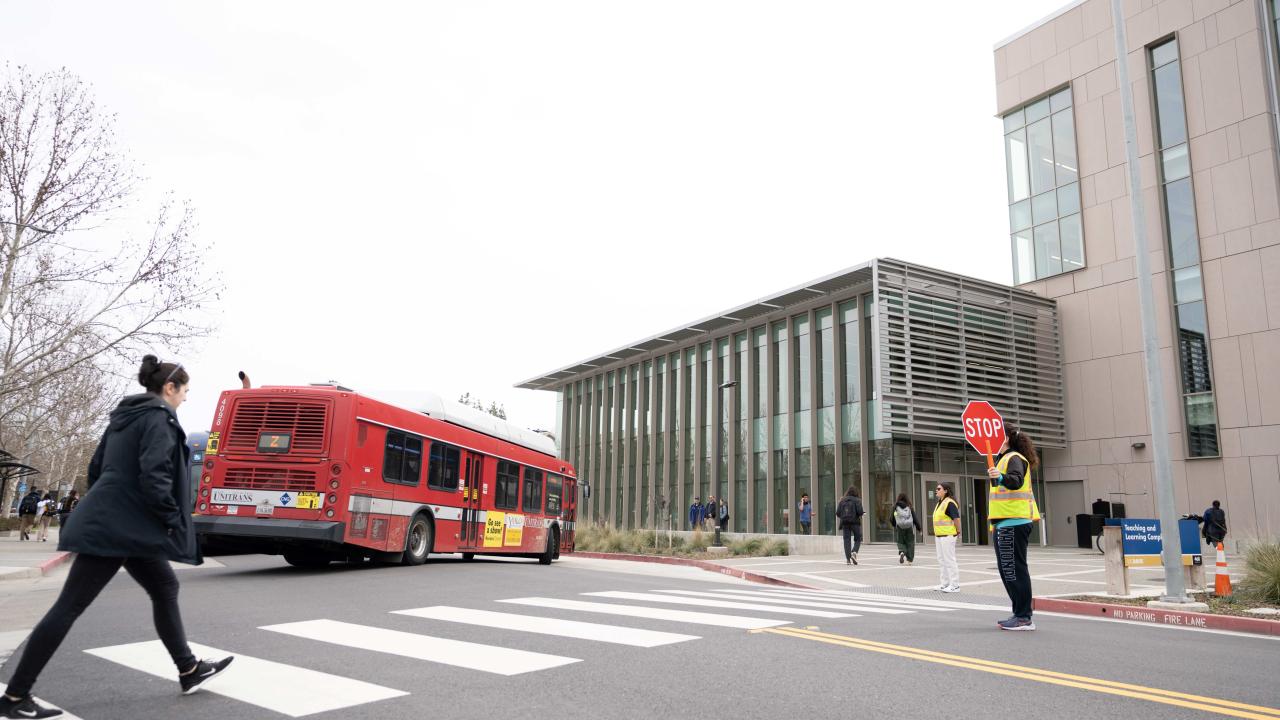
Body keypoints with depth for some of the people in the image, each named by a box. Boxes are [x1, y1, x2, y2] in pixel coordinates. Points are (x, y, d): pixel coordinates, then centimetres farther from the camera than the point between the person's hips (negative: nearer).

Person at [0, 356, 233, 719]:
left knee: (165, 587, 14)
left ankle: (189, 671, 20)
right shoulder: (159, 418, -13)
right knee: (70, 606, -3)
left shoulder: (124, 416, 15)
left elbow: (96, 467, 18)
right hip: (119, 528, -10)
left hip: (114, 523, 10)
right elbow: (154, 476, -23)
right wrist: (173, 522, -13)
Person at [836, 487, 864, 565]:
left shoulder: (842, 501, 5)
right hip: (855, 522, -3)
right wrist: (863, 513, 8)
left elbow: (838, 513, 2)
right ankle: (854, 552, -13)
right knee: (858, 539, 11)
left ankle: (848, 559, 0)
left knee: (846, 540, 5)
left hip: (845, 523, 3)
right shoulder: (857, 500, -5)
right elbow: (860, 511, -14)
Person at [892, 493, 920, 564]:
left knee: (901, 543, 12)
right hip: (909, 528, 0)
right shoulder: (910, 507, -4)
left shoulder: (895, 507, -4)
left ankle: (902, 552, -17)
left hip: (899, 528, 0)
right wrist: (919, 528, 11)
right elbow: (915, 518, -1)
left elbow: (892, 519, 1)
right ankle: (910, 560, 12)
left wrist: (895, 526, 22)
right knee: (910, 543, 12)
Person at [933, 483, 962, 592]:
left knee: (949, 560, -5)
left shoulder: (949, 503, -15)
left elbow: (956, 518, -19)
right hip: (939, 536, 10)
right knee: (941, 560, 14)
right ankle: (944, 584, 22)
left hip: (948, 536, -10)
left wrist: (958, 532, -9)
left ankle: (955, 585, 2)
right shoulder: (939, 503, 15)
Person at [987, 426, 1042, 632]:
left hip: (1013, 523, -11)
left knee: (1014, 569, -11)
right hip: (1006, 523, 11)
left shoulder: (1014, 458, -11)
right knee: (1007, 569, 15)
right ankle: (1019, 613, 22)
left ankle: (1024, 618, -8)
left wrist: (1001, 477, -47)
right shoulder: (1005, 458, 21)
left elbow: (1016, 481, -33)